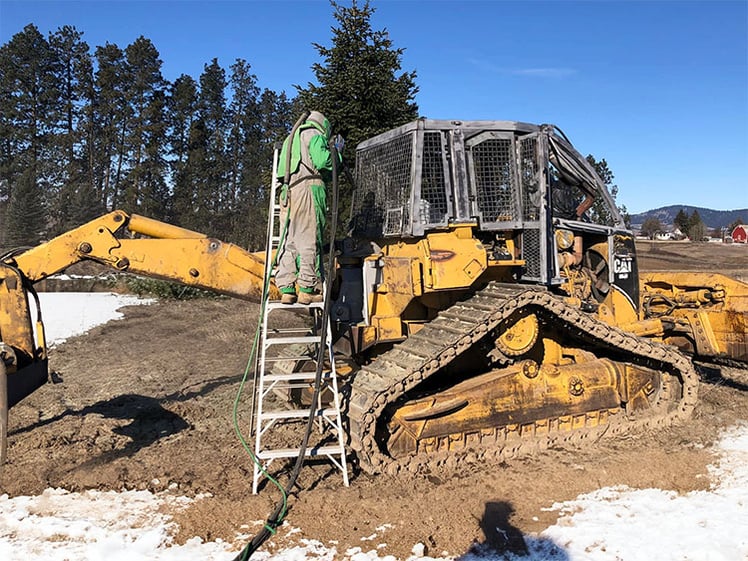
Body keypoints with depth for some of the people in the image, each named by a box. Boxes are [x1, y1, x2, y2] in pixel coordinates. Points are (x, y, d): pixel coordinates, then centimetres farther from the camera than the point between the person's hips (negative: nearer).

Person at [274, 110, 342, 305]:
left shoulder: (292, 138, 32)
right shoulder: (314, 134, 7)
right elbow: (322, 162, -9)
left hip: (287, 191, 8)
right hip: (308, 187, -8)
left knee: (288, 240, 3)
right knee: (309, 240, -9)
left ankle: (286, 289, -2)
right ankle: (308, 289, -11)